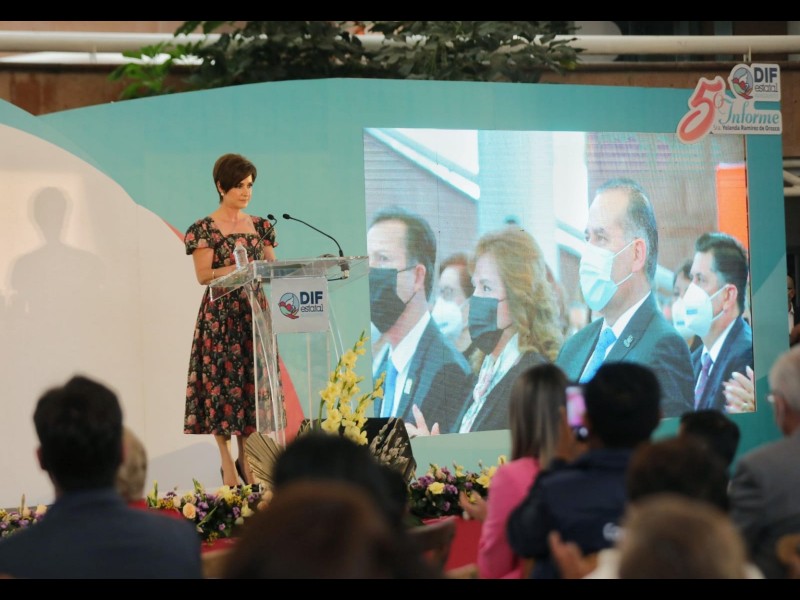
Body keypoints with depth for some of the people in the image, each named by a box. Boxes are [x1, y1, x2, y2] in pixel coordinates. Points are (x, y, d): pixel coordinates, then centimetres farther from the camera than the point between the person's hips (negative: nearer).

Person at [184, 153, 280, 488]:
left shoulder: (260, 226, 11)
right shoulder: (205, 229, -4)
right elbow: (203, 275, -11)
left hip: (255, 313, 5)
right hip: (221, 317, -5)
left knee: (253, 382, 4)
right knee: (222, 384, -4)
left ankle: (246, 458, 13)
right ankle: (226, 462, 1)